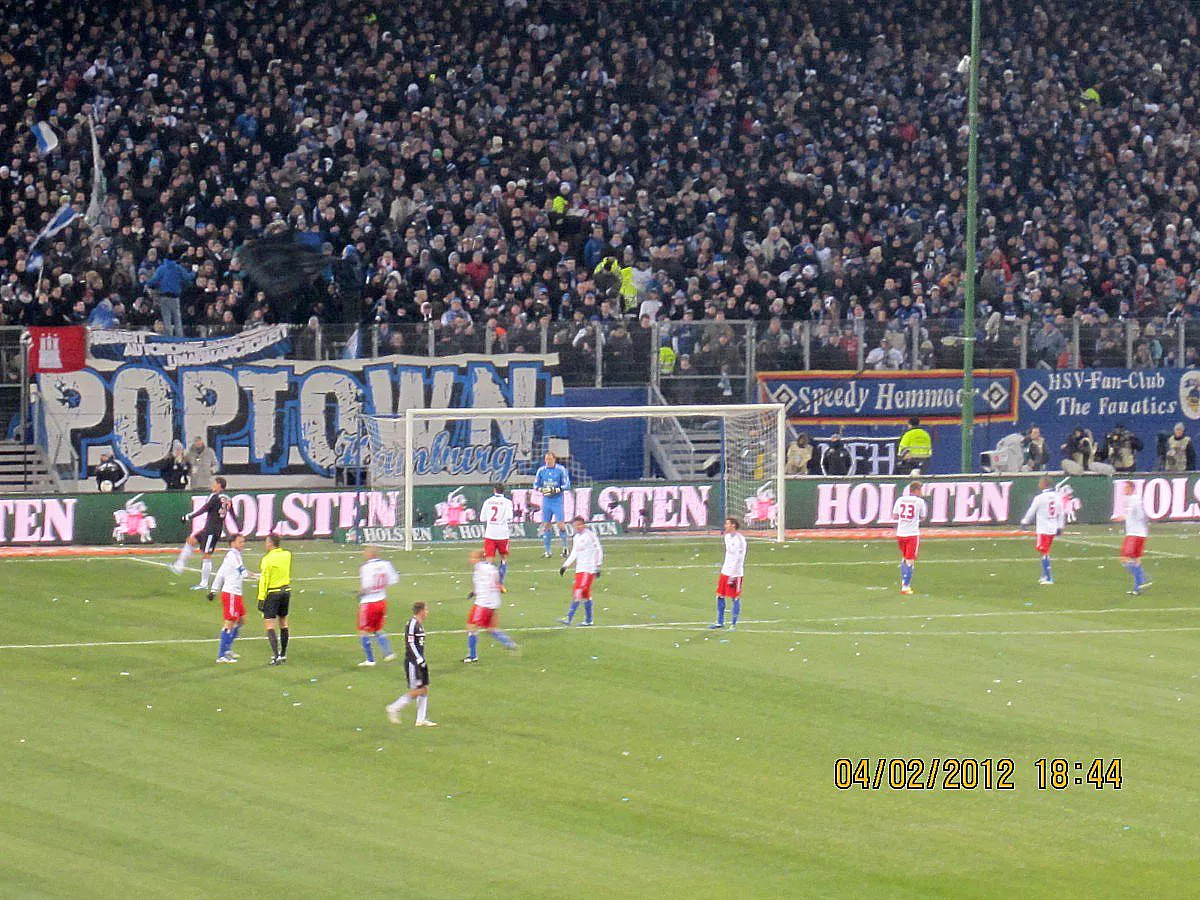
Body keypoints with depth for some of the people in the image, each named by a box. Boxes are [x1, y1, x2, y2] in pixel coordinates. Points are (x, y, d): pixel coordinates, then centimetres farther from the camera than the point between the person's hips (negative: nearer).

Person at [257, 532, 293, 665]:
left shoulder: (267, 559, -15)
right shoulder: (287, 555, 2)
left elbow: (264, 580, -15)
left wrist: (261, 598, -13)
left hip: (272, 593, -6)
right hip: (286, 590, 6)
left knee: (269, 625, -5)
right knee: (283, 623, 17)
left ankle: (276, 655, -16)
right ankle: (283, 654, 25)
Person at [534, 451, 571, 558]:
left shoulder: (560, 470, -7)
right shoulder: (541, 470, 4)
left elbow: (567, 485, -7)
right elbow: (536, 485, 11)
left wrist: (555, 490, -19)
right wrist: (542, 490, -10)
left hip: (557, 500, -4)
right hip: (546, 501, 4)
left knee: (560, 524, -8)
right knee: (546, 525, 4)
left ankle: (565, 548, 8)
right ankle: (547, 551, 11)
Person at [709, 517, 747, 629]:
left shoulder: (739, 539, -16)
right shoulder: (727, 536, 11)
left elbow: (738, 559, -19)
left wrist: (733, 576, -22)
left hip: (735, 574, -8)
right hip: (725, 572, 8)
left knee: (735, 599, -1)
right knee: (720, 597, 10)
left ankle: (733, 624, 5)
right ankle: (720, 622, 20)